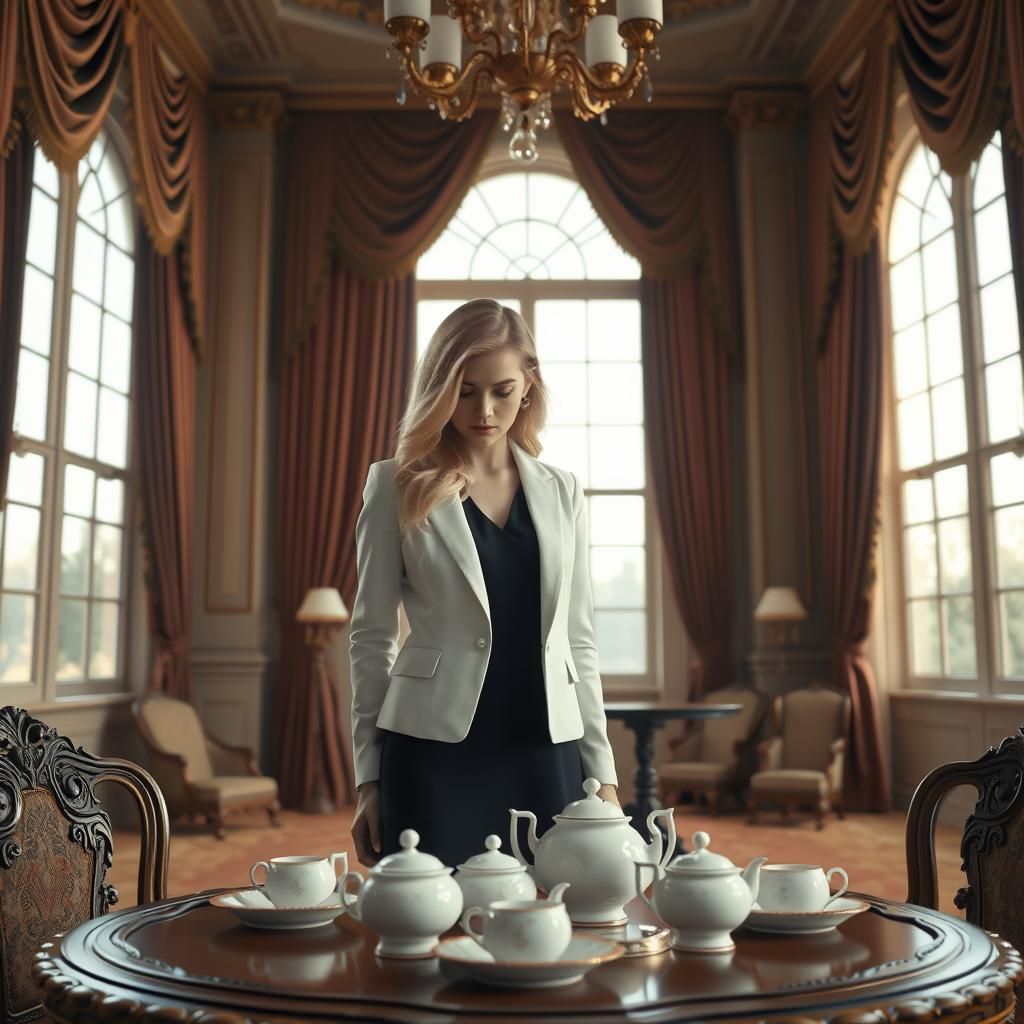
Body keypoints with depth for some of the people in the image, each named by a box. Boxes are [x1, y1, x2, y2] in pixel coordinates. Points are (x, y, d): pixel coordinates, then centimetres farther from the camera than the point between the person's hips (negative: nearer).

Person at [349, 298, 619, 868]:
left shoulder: (562, 491, 9)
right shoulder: (399, 486, 0)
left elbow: (579, 639, 11)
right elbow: (372, 635, 2)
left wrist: (602, 770, 9)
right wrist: (369, 777, 1)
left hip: (546, 756, 3)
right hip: (435, 754, -2)